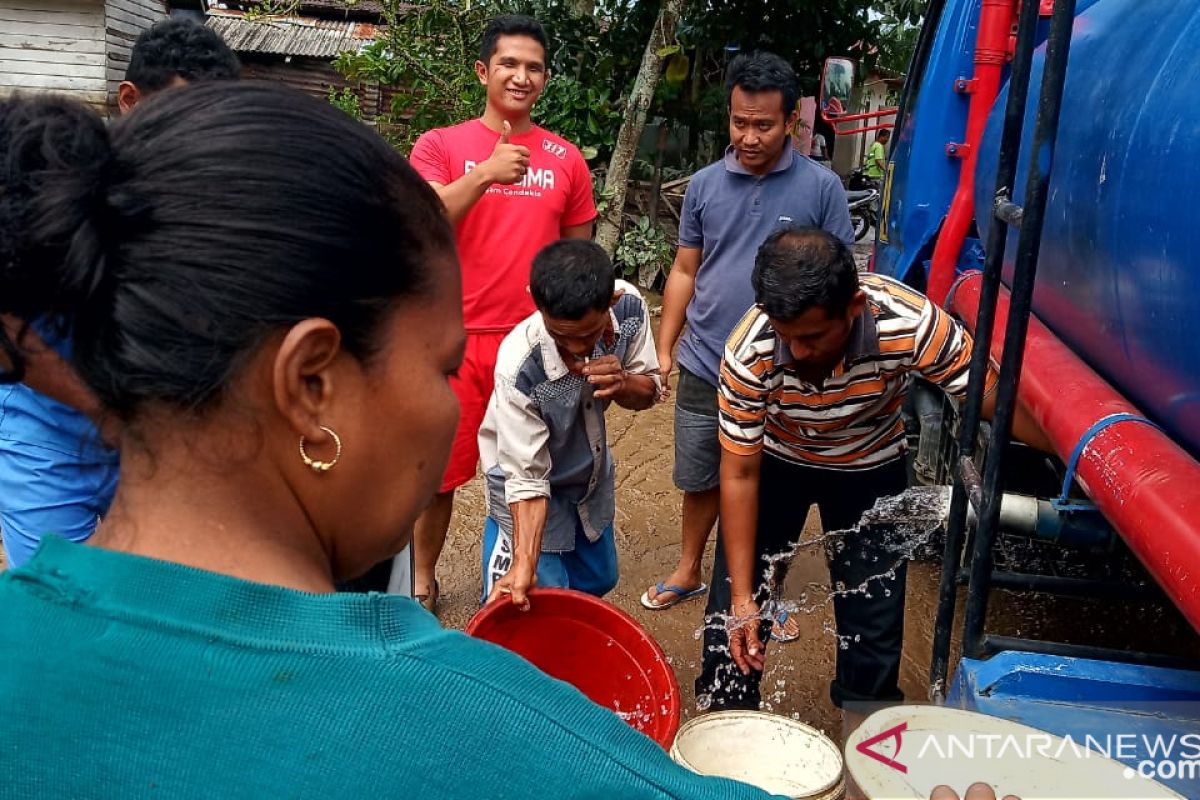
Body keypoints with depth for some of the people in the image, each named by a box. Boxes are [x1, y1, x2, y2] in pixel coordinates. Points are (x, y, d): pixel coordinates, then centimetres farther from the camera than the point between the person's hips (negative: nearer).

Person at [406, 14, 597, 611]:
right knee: (440, 470, 9)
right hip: (458, 337, -1)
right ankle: (422, 579, 30)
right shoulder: (441, 145, 1)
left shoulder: (567, 159, 7)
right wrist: (486, 173, -27)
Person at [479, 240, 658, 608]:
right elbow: (527, 478, -31)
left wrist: (622, 383, -32)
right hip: (535, 483, -5)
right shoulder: (519, 366, -40)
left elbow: (649, 391, -10)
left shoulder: (629, 306, -26)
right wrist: (524, 565, -39)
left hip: (592, 469, 6)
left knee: (598, 581, 23)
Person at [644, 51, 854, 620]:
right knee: (699, 481, 17)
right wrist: (662, 352, 6)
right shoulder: (705, 184, 1)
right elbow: (684, 272, 8)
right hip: (704, 369, 2)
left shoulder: (821, 188, -6)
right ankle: (688, 572, 38)